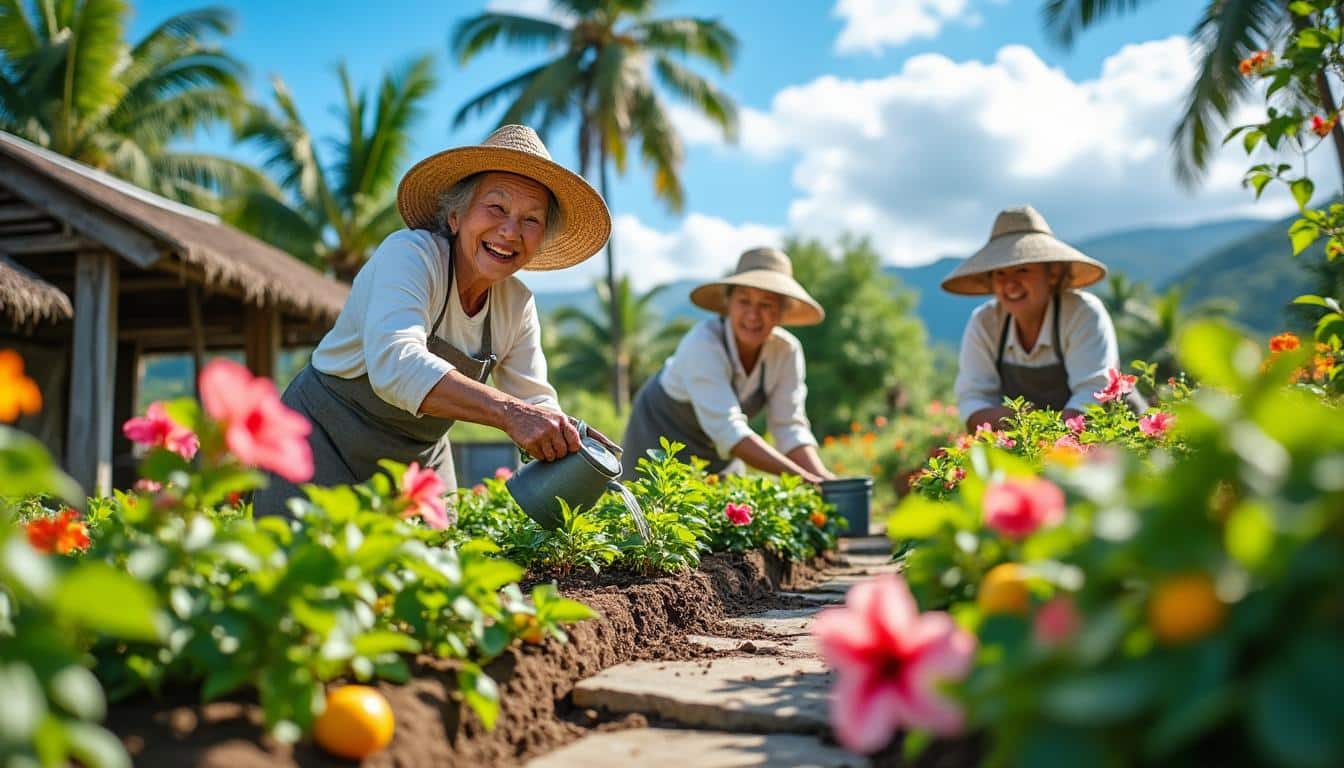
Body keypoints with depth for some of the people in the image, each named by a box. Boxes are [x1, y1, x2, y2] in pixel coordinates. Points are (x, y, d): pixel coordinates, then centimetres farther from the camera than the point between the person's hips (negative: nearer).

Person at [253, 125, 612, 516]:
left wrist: (569, 441, -27)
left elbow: (535, 402, -4)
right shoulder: (410, 253, -23)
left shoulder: (517, 305, -4)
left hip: (423, 457, 6)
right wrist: (510, 413, -49)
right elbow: (395, 363, -40)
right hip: (326, 446, -5)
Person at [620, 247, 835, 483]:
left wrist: (824, 480, -32)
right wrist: (800, 476, -45)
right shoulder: (703, 343, -32)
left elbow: (790, 429, -16)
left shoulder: (786, 351, -18)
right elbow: (728, 430, -40)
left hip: (718, 453, 5)